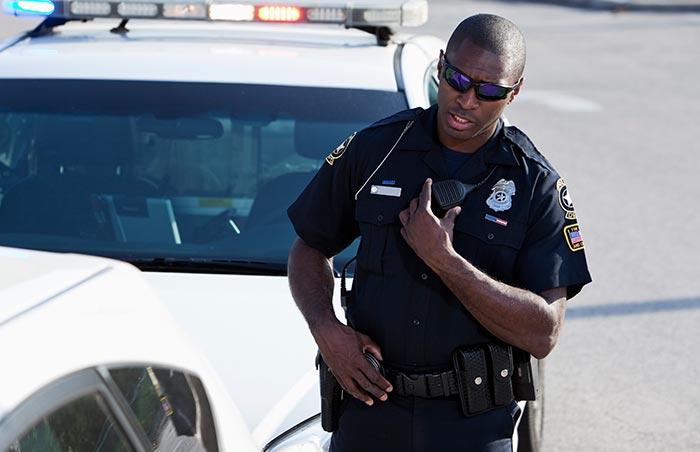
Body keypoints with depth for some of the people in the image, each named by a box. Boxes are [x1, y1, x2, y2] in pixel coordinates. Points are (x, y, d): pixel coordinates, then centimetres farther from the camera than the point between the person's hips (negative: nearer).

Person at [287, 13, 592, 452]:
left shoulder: (537, 185, -8)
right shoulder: (372, 150, -2)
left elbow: (543, 334, -15)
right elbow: (310, 250, 11)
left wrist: (442, 258, -22)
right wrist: (327, 330, -9)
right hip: (370, 406, 2)